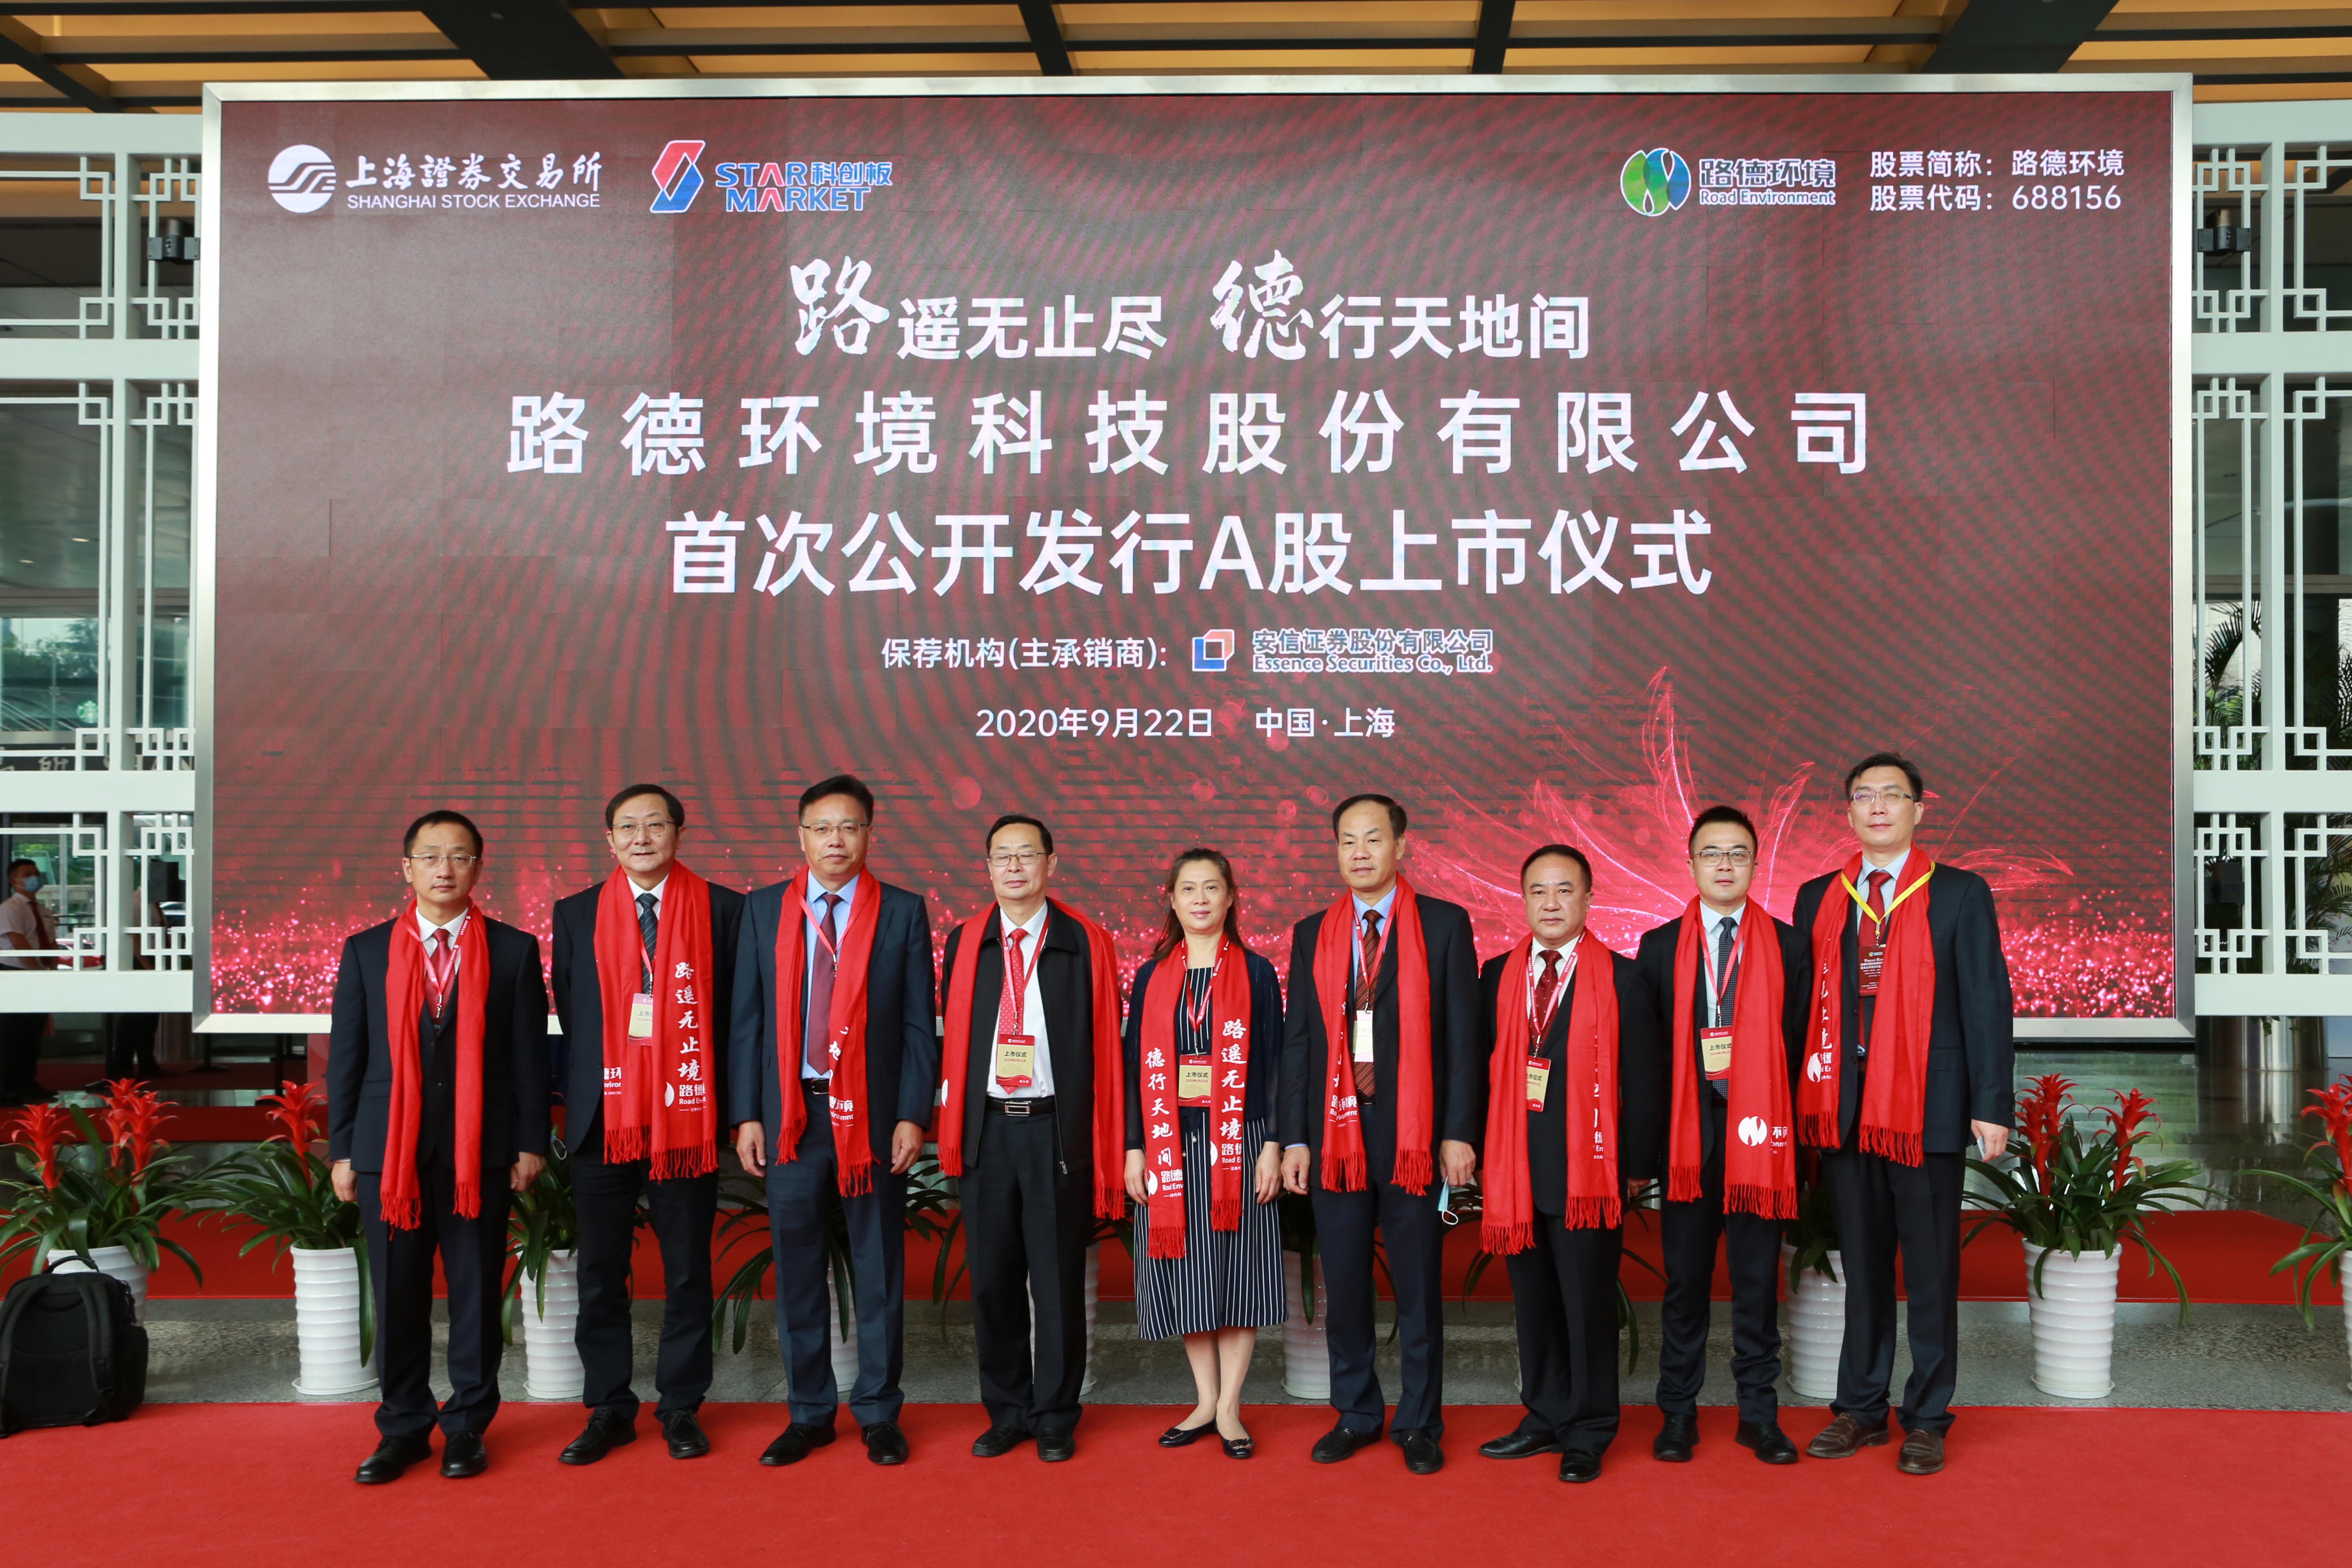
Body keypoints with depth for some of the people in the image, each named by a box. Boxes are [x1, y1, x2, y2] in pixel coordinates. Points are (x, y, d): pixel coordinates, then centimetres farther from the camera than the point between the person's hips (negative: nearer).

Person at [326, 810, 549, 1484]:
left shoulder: (514, 950, 5)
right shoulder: (366, 951, 8)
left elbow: (530, 1053, 4)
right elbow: (346, 1056, 9)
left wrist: (531, 1143, 0)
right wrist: (341, 1149, 5)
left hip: (480, 1150, -1)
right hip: (388, 1148, 1)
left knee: (477, 1292, 5)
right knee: (397, 1296, 6)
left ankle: (467, 1427, 18)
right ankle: (404, 1428, 20)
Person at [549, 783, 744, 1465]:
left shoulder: (721, 908, 2)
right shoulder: (577, 914, 8)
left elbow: (735, 1011, 3)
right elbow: (568, 1017, 12)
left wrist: (727, 1104, -2)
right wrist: (578, 1100, 7)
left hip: (687, 1118, -1)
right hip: (604, 1120, 2)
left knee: (687, 1271, 6)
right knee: (600, 1273, 7)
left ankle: (681, 1407, 19)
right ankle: (609, 1409, 20)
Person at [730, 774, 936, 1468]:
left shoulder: (903, 912, 2)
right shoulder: (765, 910, 7)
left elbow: (919, 1024, 0)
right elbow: (748, 1019, 6)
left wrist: (912, 1116, -6)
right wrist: (746, 1115, 0)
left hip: (873, 1114, -1)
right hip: (791, 1112, 2)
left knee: (878, 1268, 6)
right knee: (797, 1268, 8)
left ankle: (878, 1412, 19)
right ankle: (810, 1412, 21)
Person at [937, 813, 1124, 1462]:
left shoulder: (1085, 944, 0)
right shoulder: (964, 943, 8)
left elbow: (1105, 1044, -1)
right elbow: (951, 1036, 9)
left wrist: (1109, 1144, -5)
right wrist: (952, 1125, 2)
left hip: (1058, 1131, -2)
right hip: (987, 1131, 3)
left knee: (1058, 1281, 4)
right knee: (992, 1280, 9)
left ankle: (1055, 1418, 17)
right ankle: (1007, 1412, 23)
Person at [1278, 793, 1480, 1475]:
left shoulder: (1445, 925, 2)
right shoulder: (1312, 934, 10)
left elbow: (1464, 1035, -1)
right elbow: (1297, 1041, 9)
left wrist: (1459, 1133, -8)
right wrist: (1294, 1137, 3)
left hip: (1415, 1132, -3)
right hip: (1335, 1130, 3)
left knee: (1419, 1287, 5)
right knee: (1344, 1285, 10)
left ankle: (1420, 1425, 19)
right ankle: (1356, 1416, 25)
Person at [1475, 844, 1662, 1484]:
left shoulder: (1620, 978, -1)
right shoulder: (1497, 976, 8)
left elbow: (1641, 1079, -1)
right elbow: (1485, 1067, 10)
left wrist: (1636, 1163, -3)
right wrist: (1485, 1152, 6)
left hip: (1587, 1167, -3)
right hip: (1517, 1167, 3)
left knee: (1589, 1303, 3)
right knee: (1532, 1298, 11)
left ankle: (1588, 1435, 16)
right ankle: (1546, 1419, 25)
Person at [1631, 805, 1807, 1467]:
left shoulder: (1787, 945, 6)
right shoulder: (1660, 947, 7)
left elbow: (1799, 1040, 5)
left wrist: (1786, 1123, -3)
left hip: (1758, 1132, 0)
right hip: (1686, 1133, 0)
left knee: (1757, 1278, 5)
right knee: (1685, 1277, 6)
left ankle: (1759, 1413, 16)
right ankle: (1678, 1412, 16)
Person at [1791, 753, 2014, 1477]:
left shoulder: (1961, 895, 2)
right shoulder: (1818, 898, 11)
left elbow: (1986, 1002, -1)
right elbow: (1804, 1004, 10)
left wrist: (1992, 1105, -8)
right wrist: (1802, 1101, 6)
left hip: (1930, 1108, -3)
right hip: (1844, 1109, 3)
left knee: (1931, 1270, 4)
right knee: (1862, 1265, 11)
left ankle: (1926, 1419, 15)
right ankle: (1861, 1409, 21)